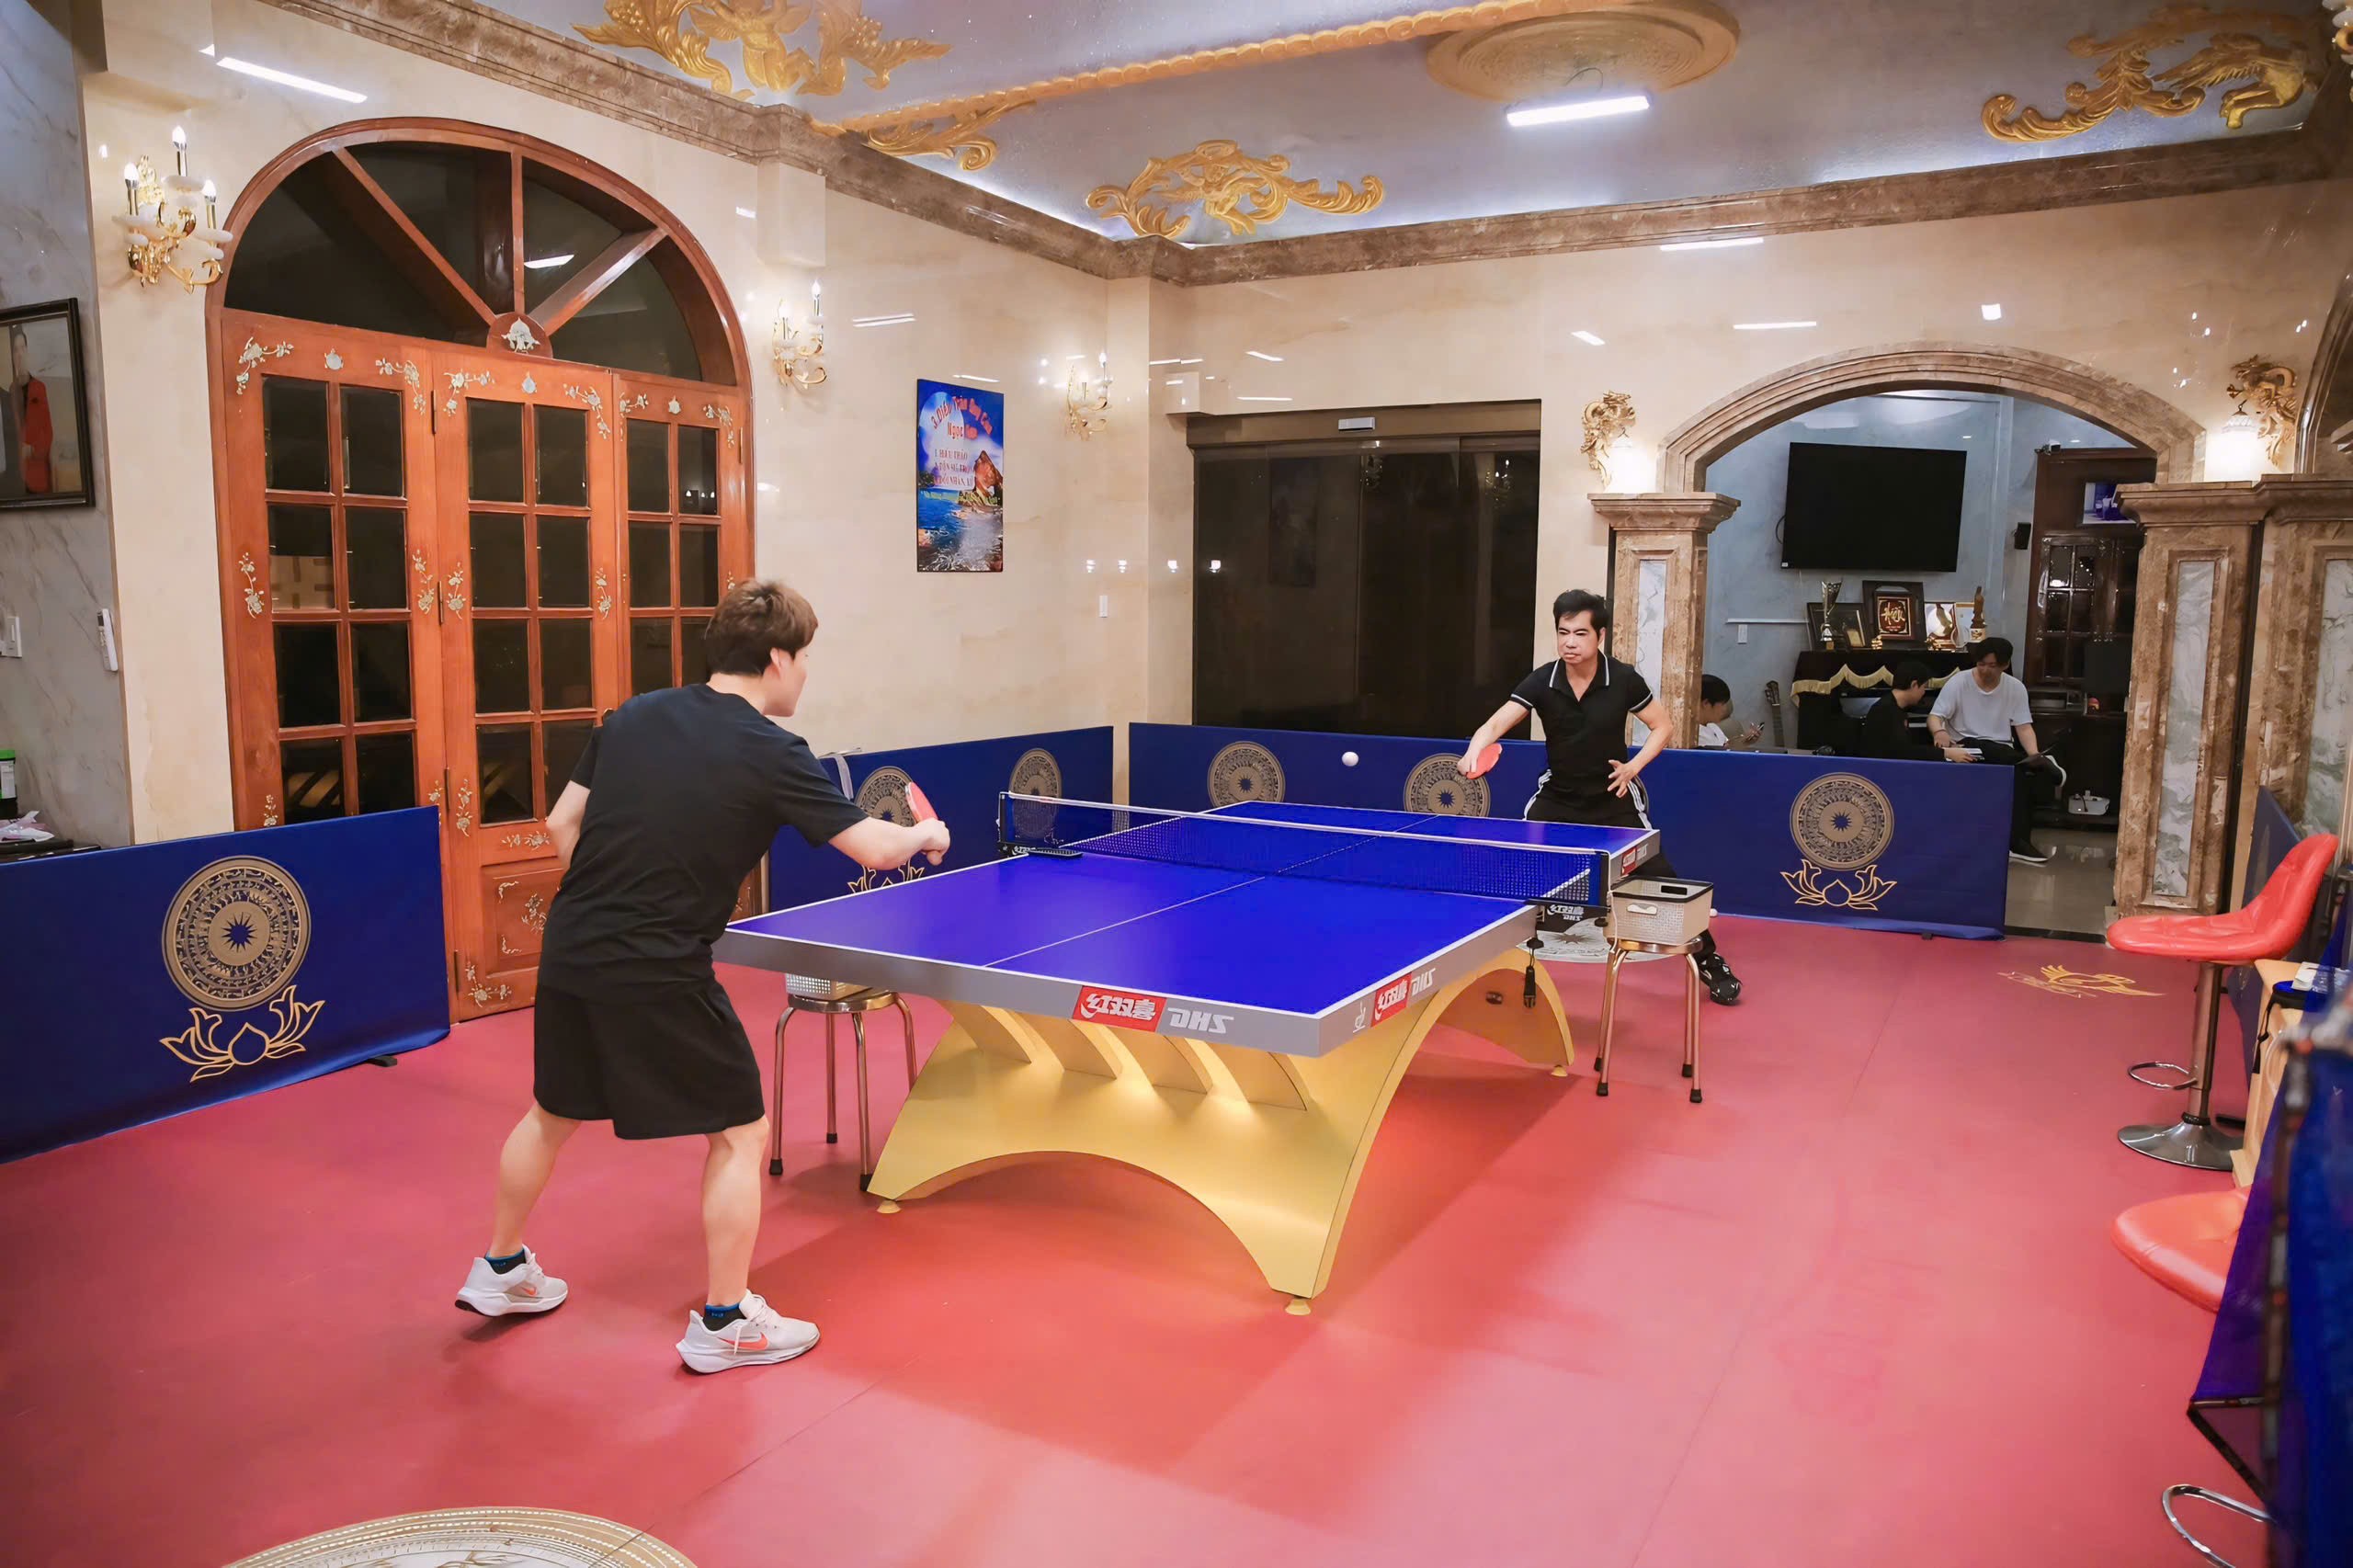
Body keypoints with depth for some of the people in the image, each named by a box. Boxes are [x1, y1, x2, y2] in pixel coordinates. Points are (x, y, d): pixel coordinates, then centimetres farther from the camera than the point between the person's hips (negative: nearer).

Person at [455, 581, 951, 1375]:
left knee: (551, 1114, 28)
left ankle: (499, 1271, 46)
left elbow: (562, 824, 10)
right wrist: (925, 834, 10)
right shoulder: (770, 754, -12)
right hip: (661, 978, -7)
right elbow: (877, 850, -11)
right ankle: (724, 1323, 18)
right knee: (739, 1133, 10)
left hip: (568, 955, 7)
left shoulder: (633, 716, 5)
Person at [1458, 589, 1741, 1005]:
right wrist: (1473, 752, -47)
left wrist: (1634, 766, -16)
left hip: (1614, 797, -1)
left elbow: (1663, 726, -1)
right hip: (1558, 798, 2)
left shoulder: (1624, 679, -14)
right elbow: (1497, 723, -26)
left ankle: (1709, 959, 12)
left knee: (1660, 879, -6)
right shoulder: (1541, 682, -13)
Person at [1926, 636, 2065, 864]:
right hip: (1966, 749, -3)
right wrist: (1939, 732, -33)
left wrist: (2034, 756, -16)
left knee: (2024, 774, -29)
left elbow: (2023, 727, 2)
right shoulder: (1958, 683, -3)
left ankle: (2018, 842, -24)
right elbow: (1934, 717, -9)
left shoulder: (2016, 688, 5)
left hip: (2003, 754, 3)